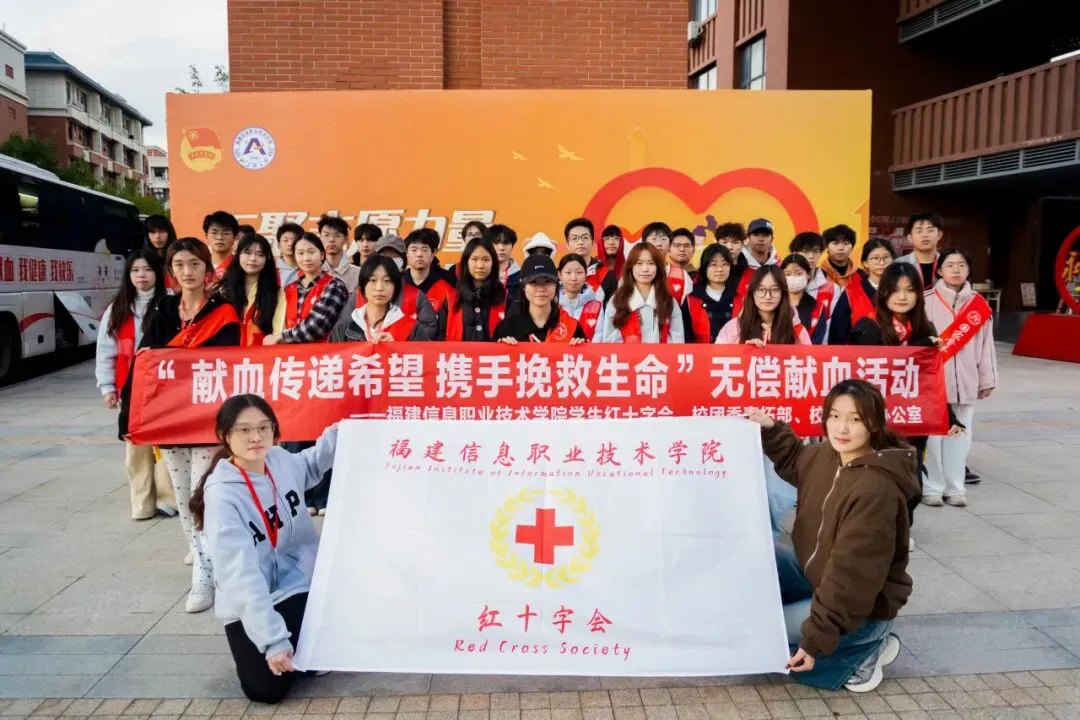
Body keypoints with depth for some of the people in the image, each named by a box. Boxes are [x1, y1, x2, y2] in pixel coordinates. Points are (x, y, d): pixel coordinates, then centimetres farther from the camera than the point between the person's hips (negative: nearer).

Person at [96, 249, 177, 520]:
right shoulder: (117, 309, 10)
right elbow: (105, 351, 10)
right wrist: (107, 386, 5)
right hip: (130, 388, 4)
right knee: (135, 446, 7)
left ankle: (168, 499, 6)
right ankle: (142, 504, 14)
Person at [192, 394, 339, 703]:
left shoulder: (281, 461, -7)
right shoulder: (222, 494, -24)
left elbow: (311, 466, 21)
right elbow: (240, 573, -28)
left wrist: (335, 435, 3)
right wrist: (274, 639, -32)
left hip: (298, 583, 4)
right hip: (249, 605, -4)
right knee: (267, 688, -11)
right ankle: (255, 645, 20)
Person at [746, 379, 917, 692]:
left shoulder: (875, 491, -31)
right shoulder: (827, 455, -5)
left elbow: (851, 576, -29)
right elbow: (794, 462, 22)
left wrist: (816, 640, -25)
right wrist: (771, 430, 6)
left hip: (860, 605, -8)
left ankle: (865, 646, -1)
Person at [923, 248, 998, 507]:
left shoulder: (979, 304, 6)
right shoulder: (927, 301, -3)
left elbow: (986, 344, 9)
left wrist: (987, 379, 9)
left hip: (966, 380, 3)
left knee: (960, 434, 8)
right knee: (934, 434, 1)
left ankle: (954, 486, 18)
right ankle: (933, 486, 12)